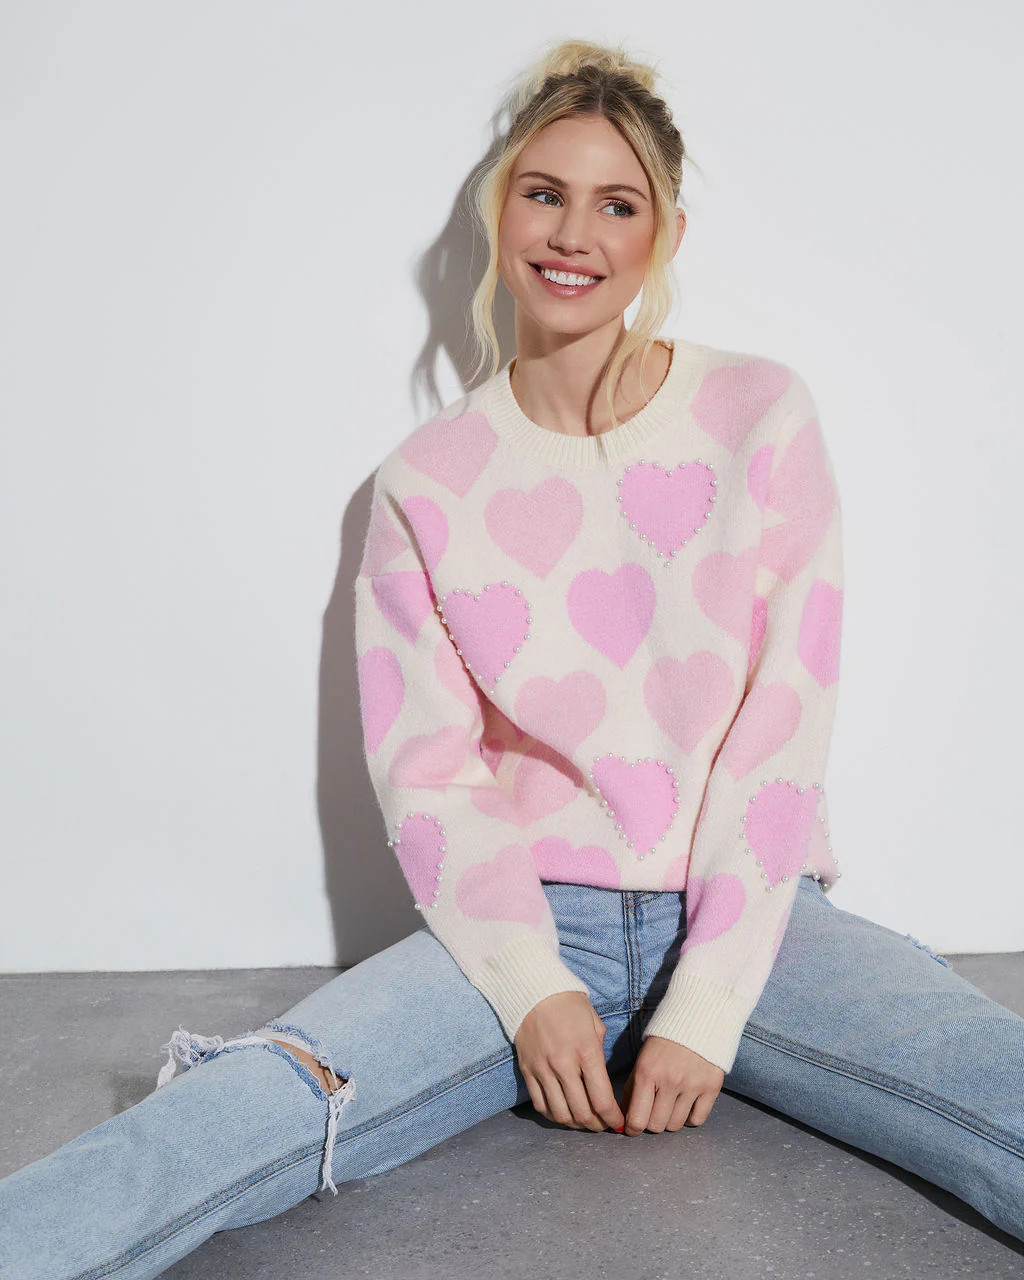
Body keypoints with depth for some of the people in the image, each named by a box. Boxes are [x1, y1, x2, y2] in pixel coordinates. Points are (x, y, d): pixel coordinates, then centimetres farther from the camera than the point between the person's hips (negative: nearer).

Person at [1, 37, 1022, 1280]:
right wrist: (532, 988, -14)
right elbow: (426, 770, 1)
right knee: (259, 1104, -27)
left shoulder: (762, 417, 0)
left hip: (749, 910, 1)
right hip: (528, 920, 0)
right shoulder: (427, 479, 4)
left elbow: (783, 733, -5)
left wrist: (705, 1011, -12)